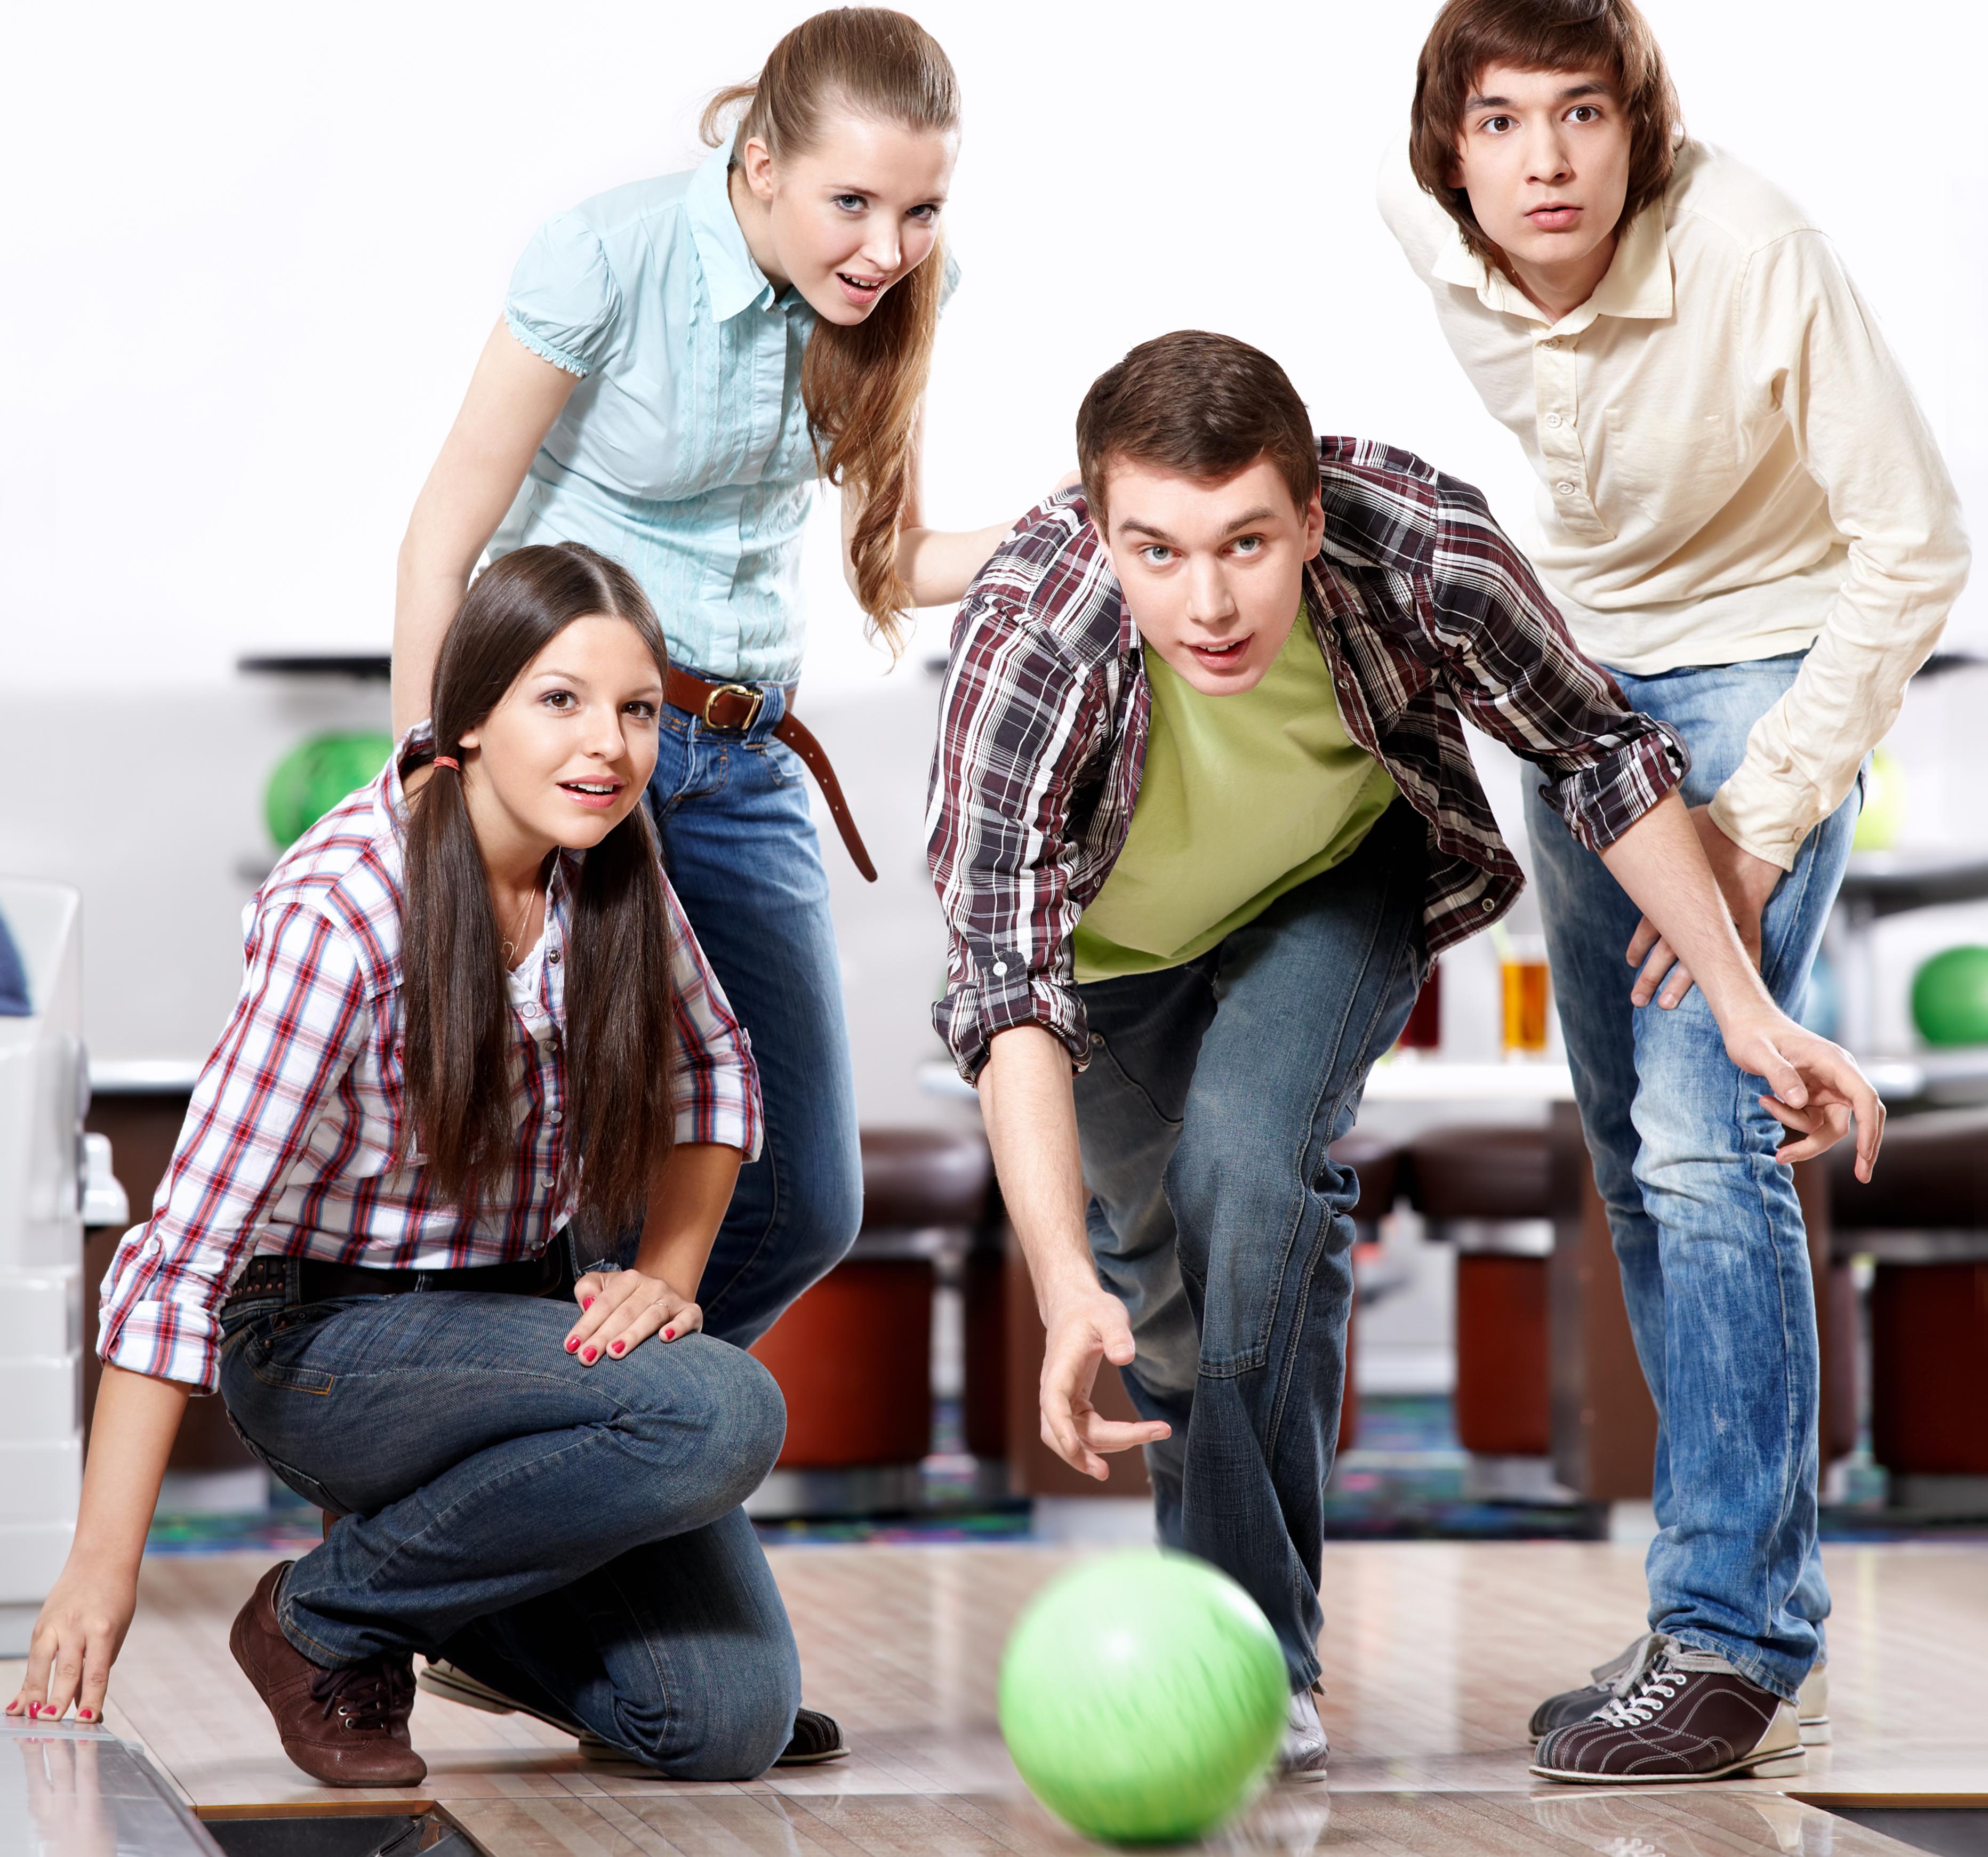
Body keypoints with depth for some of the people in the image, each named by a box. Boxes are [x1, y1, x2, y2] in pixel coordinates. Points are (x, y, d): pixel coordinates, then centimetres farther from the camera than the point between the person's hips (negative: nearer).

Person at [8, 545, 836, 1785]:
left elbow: (711, 1071, 11)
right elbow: (187, 1248, -26)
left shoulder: (606, 852, -7)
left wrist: (667, 1274, -7)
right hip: (327, 1339, -6)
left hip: (525, 1310, 6)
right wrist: (103, 1569, -29)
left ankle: (436, 1553, 18)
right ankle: (325, 1621, -10)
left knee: (734, 1722, -9)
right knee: (725, 1415, -31)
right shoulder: (338, 914, -25)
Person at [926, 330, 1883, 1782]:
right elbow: (1005, 984, -46)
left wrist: (1746, 1009, -18)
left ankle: (1261, 1647, -17)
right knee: (1139, 1242, 8)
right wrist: (1064, 1286, -58)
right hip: (1112, 938, 1)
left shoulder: (1426, 548, -37)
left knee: (1251, 1159, -24)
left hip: (1339, 886, -1)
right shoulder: (1023, 648, -42)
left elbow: (1599, 752, -18)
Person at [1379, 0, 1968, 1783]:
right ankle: (1770, 1618, 16)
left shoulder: (1754, 249, -31)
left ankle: (1728, 1629, -13)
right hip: (1583, 658, 6)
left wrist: (1762, 819, -24)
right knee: (1637, 1151, 7)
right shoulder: (1421, 217, -18)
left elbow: (1918, 546, -23)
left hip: (1770, 650, -6)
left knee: (1702, 1129, -19)